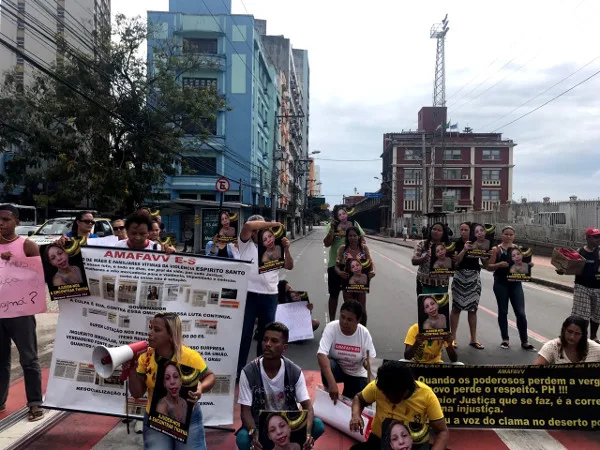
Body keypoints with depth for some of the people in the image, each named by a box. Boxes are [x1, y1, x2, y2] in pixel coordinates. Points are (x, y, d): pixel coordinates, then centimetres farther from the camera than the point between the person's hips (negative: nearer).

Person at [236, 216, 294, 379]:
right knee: (244, 334, 3)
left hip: (270, 296, 3)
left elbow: (289, 267, 5)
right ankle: (238, 371, 14)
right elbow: (248, 225, -17)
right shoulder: (246, 244, 3)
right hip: (248, 294, -2)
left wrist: (286, 250, -10)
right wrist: (273, 224, -14)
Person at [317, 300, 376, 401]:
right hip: (336, 369, -2)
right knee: (328, 365, -33)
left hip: (356, 374, 2)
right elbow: (321, 355, -36)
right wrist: (332, 383, -46)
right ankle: (329, 396, -7)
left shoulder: (364, 333, -19)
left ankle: (346, 396, 23)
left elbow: (370, 361, -14)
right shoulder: (331, 328, -26)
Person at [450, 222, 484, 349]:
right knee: (456, 308, 0)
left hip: (474, 277, 2)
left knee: (473, 309, 8)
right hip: (460, 276, -2)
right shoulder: (457, 243, -3)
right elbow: (455, 260, -14)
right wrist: (464, 250, -25)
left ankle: (473, 339, 17)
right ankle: (453, 338, 8)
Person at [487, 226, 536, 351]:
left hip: (515, 283, 2)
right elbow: (489, 267, -4)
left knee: (521, 313, 0)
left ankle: (524, 341, 10)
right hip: (501, 284, -2)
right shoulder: (497, 249, -1)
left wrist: (529, 264, -10)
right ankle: (505, 340, 19)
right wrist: (499, 264, -22)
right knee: (503, 311, 7)